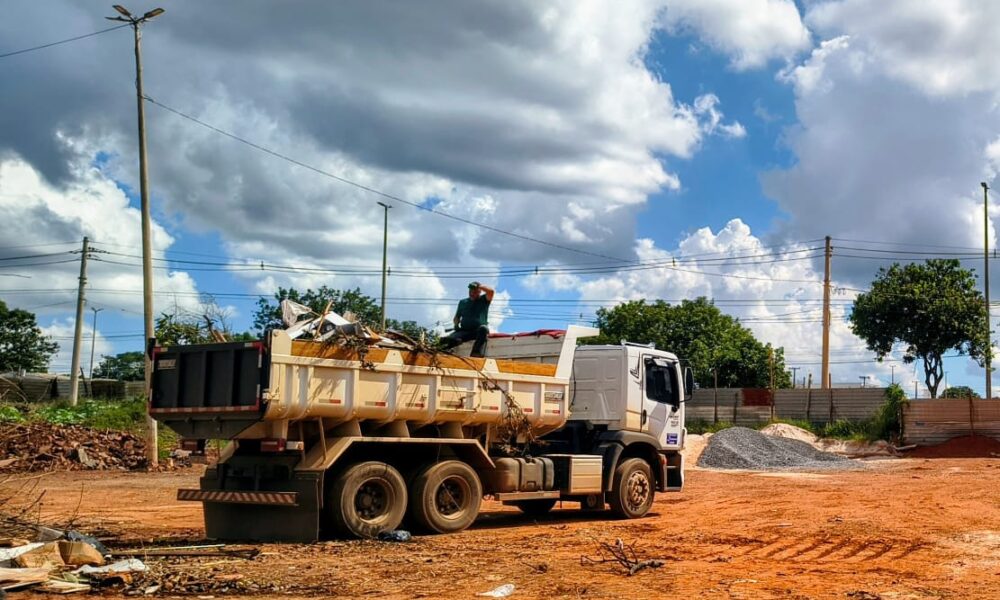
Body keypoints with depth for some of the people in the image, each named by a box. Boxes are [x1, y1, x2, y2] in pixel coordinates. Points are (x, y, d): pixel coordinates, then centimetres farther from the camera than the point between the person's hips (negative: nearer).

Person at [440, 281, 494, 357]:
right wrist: (456, 324, 7)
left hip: (479, 331, -3)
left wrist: (478, 286, -2)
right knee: (451, 339, -29)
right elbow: (457, 317, 28)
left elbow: (491, 291, -8)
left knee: (483, 328, -39)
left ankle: (477, 353, -51)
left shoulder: (484, 300, 12)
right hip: (465, 331, 3)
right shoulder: (463, 302, 23)